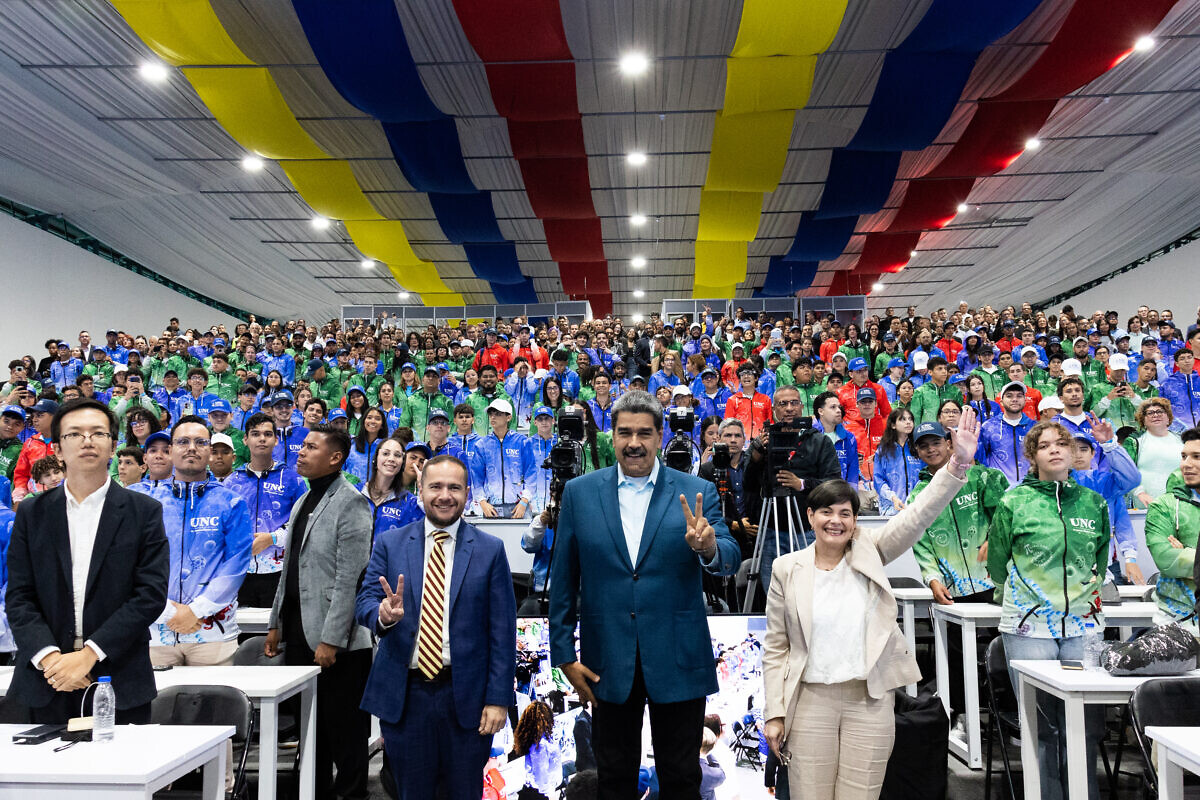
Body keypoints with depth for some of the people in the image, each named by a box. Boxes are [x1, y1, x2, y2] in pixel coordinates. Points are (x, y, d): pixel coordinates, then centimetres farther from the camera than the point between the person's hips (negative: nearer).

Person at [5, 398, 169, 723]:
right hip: (47, 684, 2)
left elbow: (152, 594, -7)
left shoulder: (144, 511, -1)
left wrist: (89, 654, -14)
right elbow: (18, 597, 2)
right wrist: (49, 657, -12)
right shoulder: (31, 513, 7)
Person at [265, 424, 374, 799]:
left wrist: (332, 640, -20)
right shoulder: (303, 502, 14)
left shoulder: (350, 503, -12)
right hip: (298, 629, 8)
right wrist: (276, 623, 15)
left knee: (343, 729, 3)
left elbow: (350, 578, -18)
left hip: (334, 638, -8)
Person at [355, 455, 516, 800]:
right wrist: (383, 614, -26)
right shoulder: (389, 543, 4)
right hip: (403, 695, 1)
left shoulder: (490, 549, -1)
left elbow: (503, 631, -2)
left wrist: (498, 698, -7)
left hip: (466, 697, -1)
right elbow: (364, 601, -2)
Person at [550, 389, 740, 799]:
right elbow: (563, 581, 1)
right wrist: (564, 654, 0)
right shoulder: (580, 492, -1)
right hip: (608, 661, 1)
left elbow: (731, 559, -13)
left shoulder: (695, 492, -3)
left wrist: (709, 547, -36)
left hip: (678, 661, -1)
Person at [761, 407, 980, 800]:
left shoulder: (869, 553, 2)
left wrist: (958, 463, -22)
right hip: (810, 700, 0)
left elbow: (918, 514, -10)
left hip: (871, 700, 1)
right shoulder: (787, 568, 0)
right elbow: (776, 647, 2)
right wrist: (775, 713, -2)